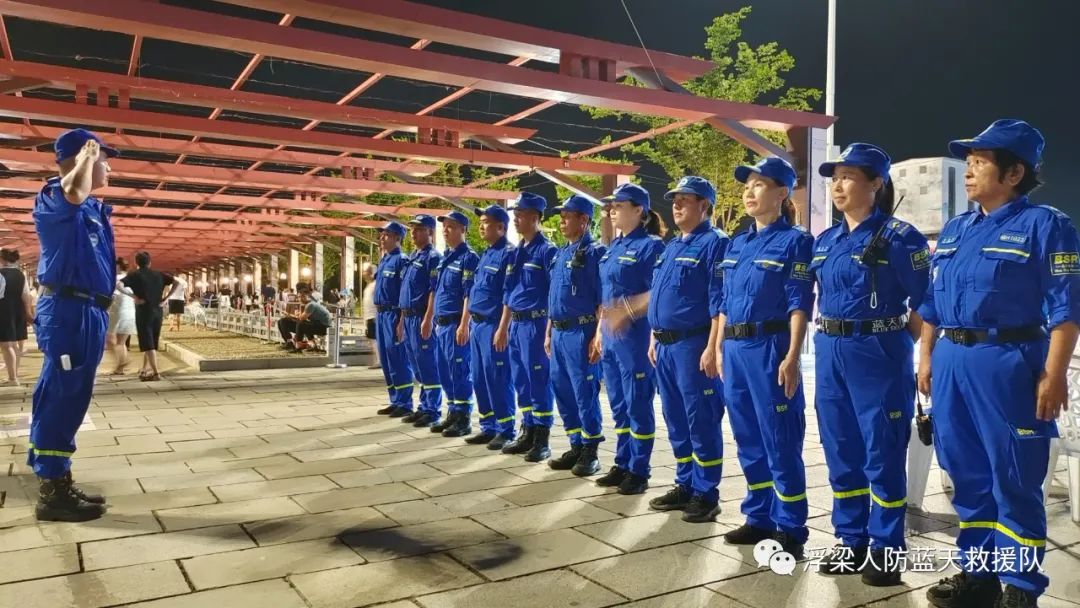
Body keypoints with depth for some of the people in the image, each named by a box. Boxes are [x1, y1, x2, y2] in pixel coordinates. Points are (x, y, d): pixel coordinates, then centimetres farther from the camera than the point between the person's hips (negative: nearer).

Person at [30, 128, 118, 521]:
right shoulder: (54, 199, -7)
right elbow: (74, 192, -34)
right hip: (68, 311, -10)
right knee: (60, 399, -7)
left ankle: (59, 484, 22)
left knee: (72, 400, 13)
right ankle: (51, 494, -2)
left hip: (89, 312, 10)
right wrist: (88, 154, -17)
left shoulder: (93, 208, 19)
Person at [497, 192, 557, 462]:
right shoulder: (516, 252, 14)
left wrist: (550, 330, -18)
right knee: (521, 381, 12)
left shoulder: (546, 250, -9)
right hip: (516, 324, 8)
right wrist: (503, 327, 18)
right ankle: (527, 433, 22)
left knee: (539, 381, -2)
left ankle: (541, 439, 6)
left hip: (536, 323, -8)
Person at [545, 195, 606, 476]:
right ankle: (576, 447, 23)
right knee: (562, 389, 12)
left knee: (585, 392, -2)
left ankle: (590, 451, 9)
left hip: (581, 332, -9)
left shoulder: (594, 252, -9)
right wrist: (549, 332, 18)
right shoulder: (560, 253, 16)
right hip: (558, 332, 9)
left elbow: (603, 300, -13)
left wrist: (598, 337, -18)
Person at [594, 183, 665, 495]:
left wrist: (627, 311, -26)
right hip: (611, 335, 8)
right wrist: (600, 330, 16)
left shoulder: (651, 245, -9)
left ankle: (639, 471, 10)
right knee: (618, 404, 13)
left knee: (637, 404, 0)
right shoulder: (613, 247, 15)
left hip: (635, 335, -8)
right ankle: (622, 464, 23)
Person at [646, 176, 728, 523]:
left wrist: (712, 348, -21)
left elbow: (720, 302, -16)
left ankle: (706, 495, 8)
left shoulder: (714, 243, -9)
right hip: (665, 345, 9)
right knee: (676, 421, 14)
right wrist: (654, 339, 17)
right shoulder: (671, 247, 18)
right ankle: (685, 486, 25)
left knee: (701, 421, -2)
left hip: (693, 345, -9)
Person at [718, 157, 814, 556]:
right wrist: (721, 350, 14)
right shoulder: (737, 244, 15)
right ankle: (760, 518, 26)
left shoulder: (794, 241, -5)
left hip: (769, 349, -7)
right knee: (748, 441, 13)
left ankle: (791, 530, 11)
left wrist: (792, 357, -18)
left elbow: (799, 305, -11)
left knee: (780, 443, -1)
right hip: (735, 350, 7)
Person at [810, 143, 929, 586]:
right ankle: (851, 542, 26)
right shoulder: (825, 241, 12)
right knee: (840, 451, 12)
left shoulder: (897, 236, -8)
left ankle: (885, 550, 16)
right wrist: (827, 345, 11)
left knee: (881, 454, 2)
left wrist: (915, 354, -7)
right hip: (830, 354, 7)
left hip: (877, 354, -6)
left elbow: (923, 304, -7)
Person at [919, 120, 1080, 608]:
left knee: (1013, 480, 1)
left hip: (1007, 364, -6)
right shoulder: (954, 230, 15)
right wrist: (926, 357, 13)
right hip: (951, 363, 7)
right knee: (967, 474, 12)